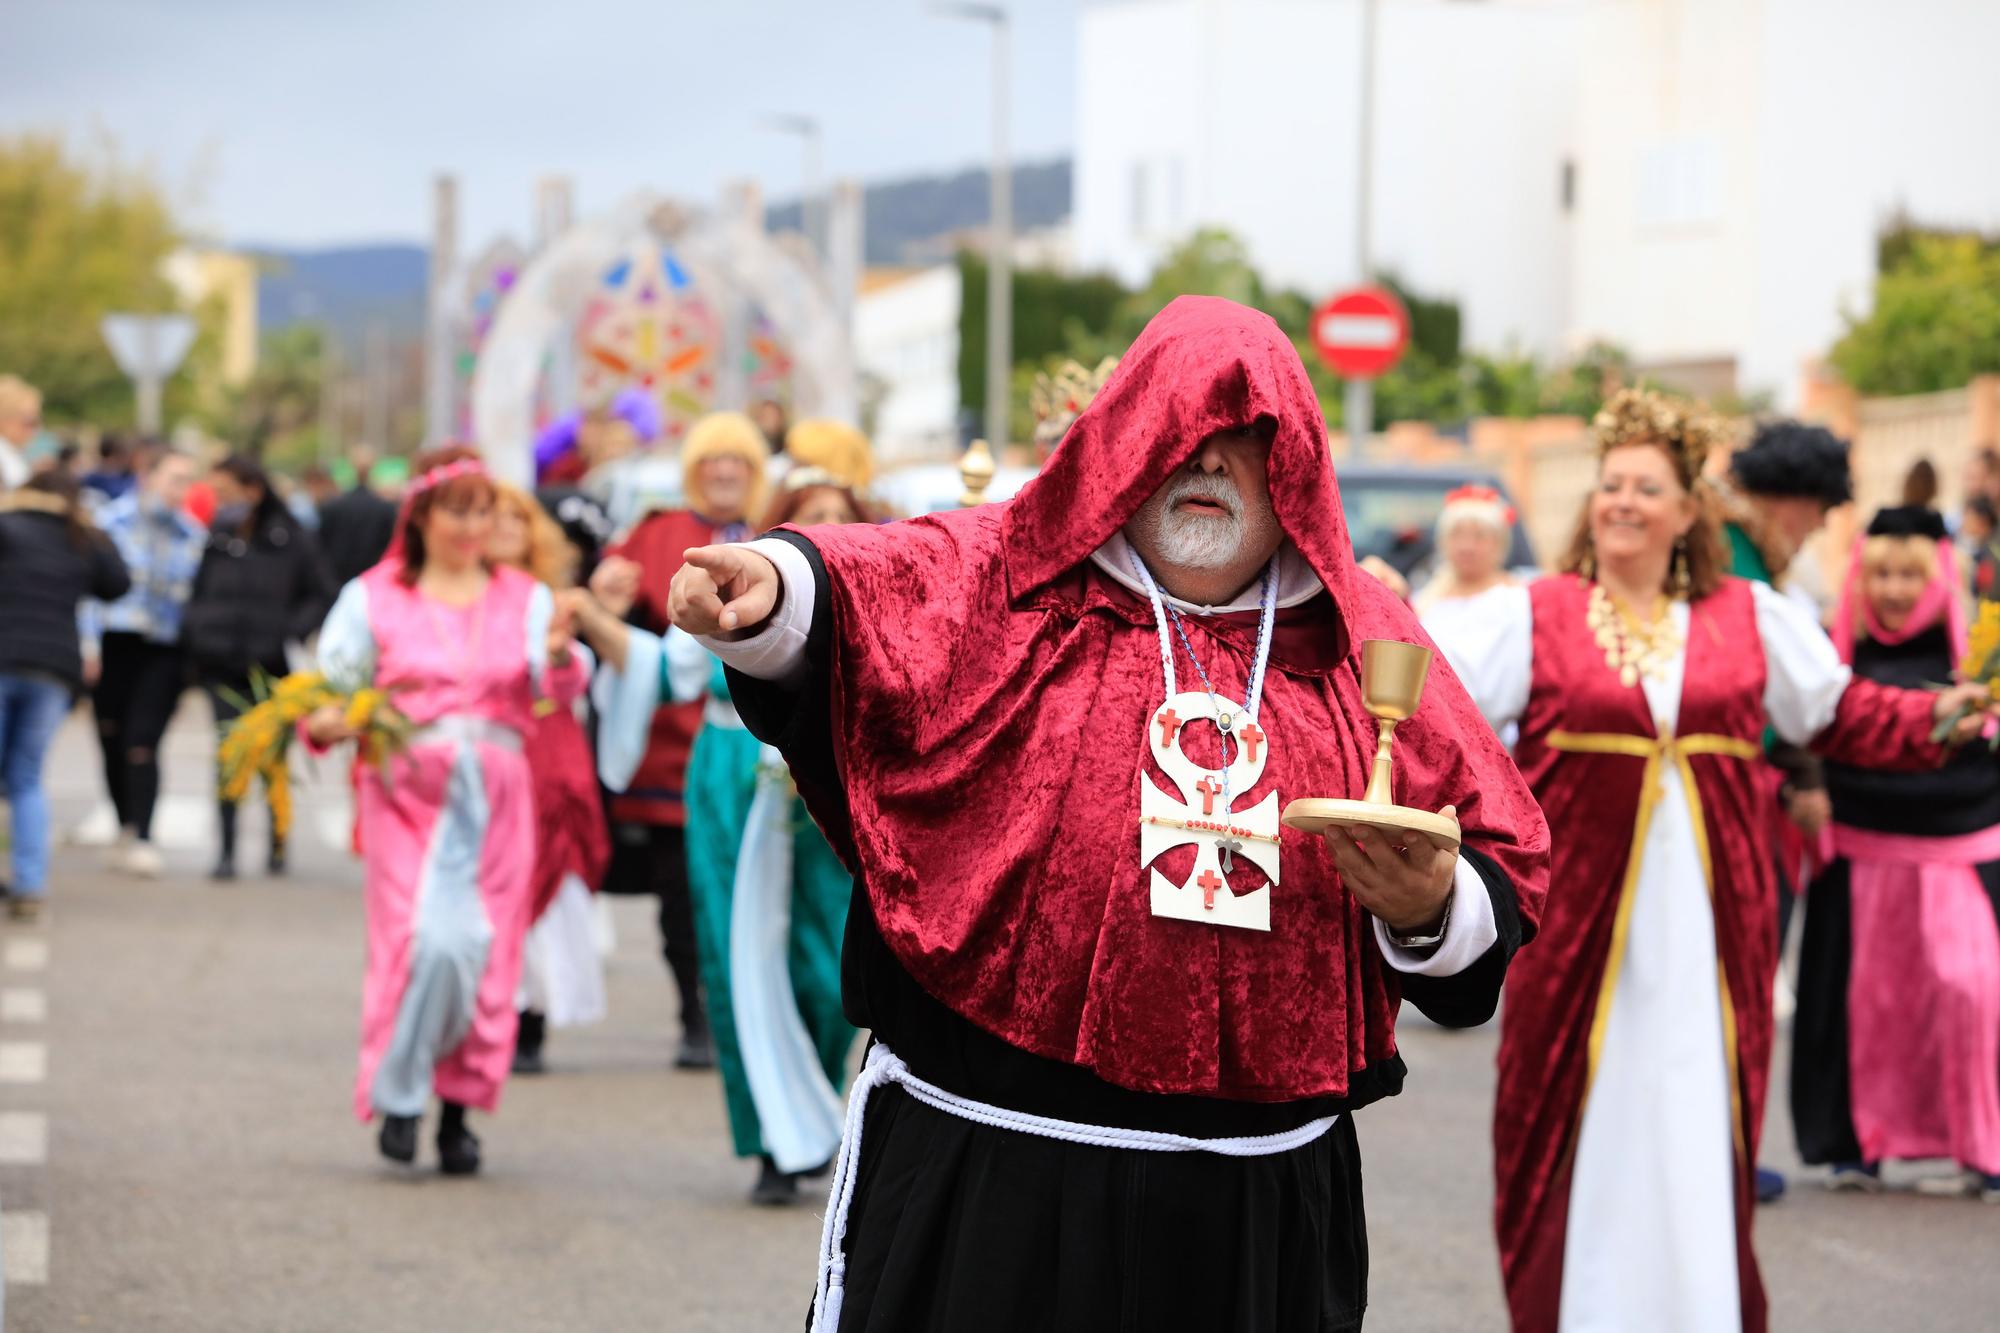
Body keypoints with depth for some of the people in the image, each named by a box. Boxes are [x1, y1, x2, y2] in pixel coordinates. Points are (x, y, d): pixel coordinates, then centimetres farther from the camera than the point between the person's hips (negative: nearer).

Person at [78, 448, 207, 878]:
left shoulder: (192, 533, 8)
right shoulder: (111, 521, 1)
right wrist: (88, 643, -7)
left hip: (165, 652, 0)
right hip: (116, 645, 0)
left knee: (142, 743, -11)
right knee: (112, 739, 6)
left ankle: (142, 839, -12)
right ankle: (126, 830, 24)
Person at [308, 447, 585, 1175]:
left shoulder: (522, 598, 11)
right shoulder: (374, 598, 8)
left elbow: (559, 691, -3)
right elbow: (331, 685, 6)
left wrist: (560, 657, -26)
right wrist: (325, 724, -17)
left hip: (497, 793, 2)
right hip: (408, 787, -2)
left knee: (488, 953, 1)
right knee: (428, 938, -18)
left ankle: (459, 1112, 13)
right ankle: (397, 1094, -2)